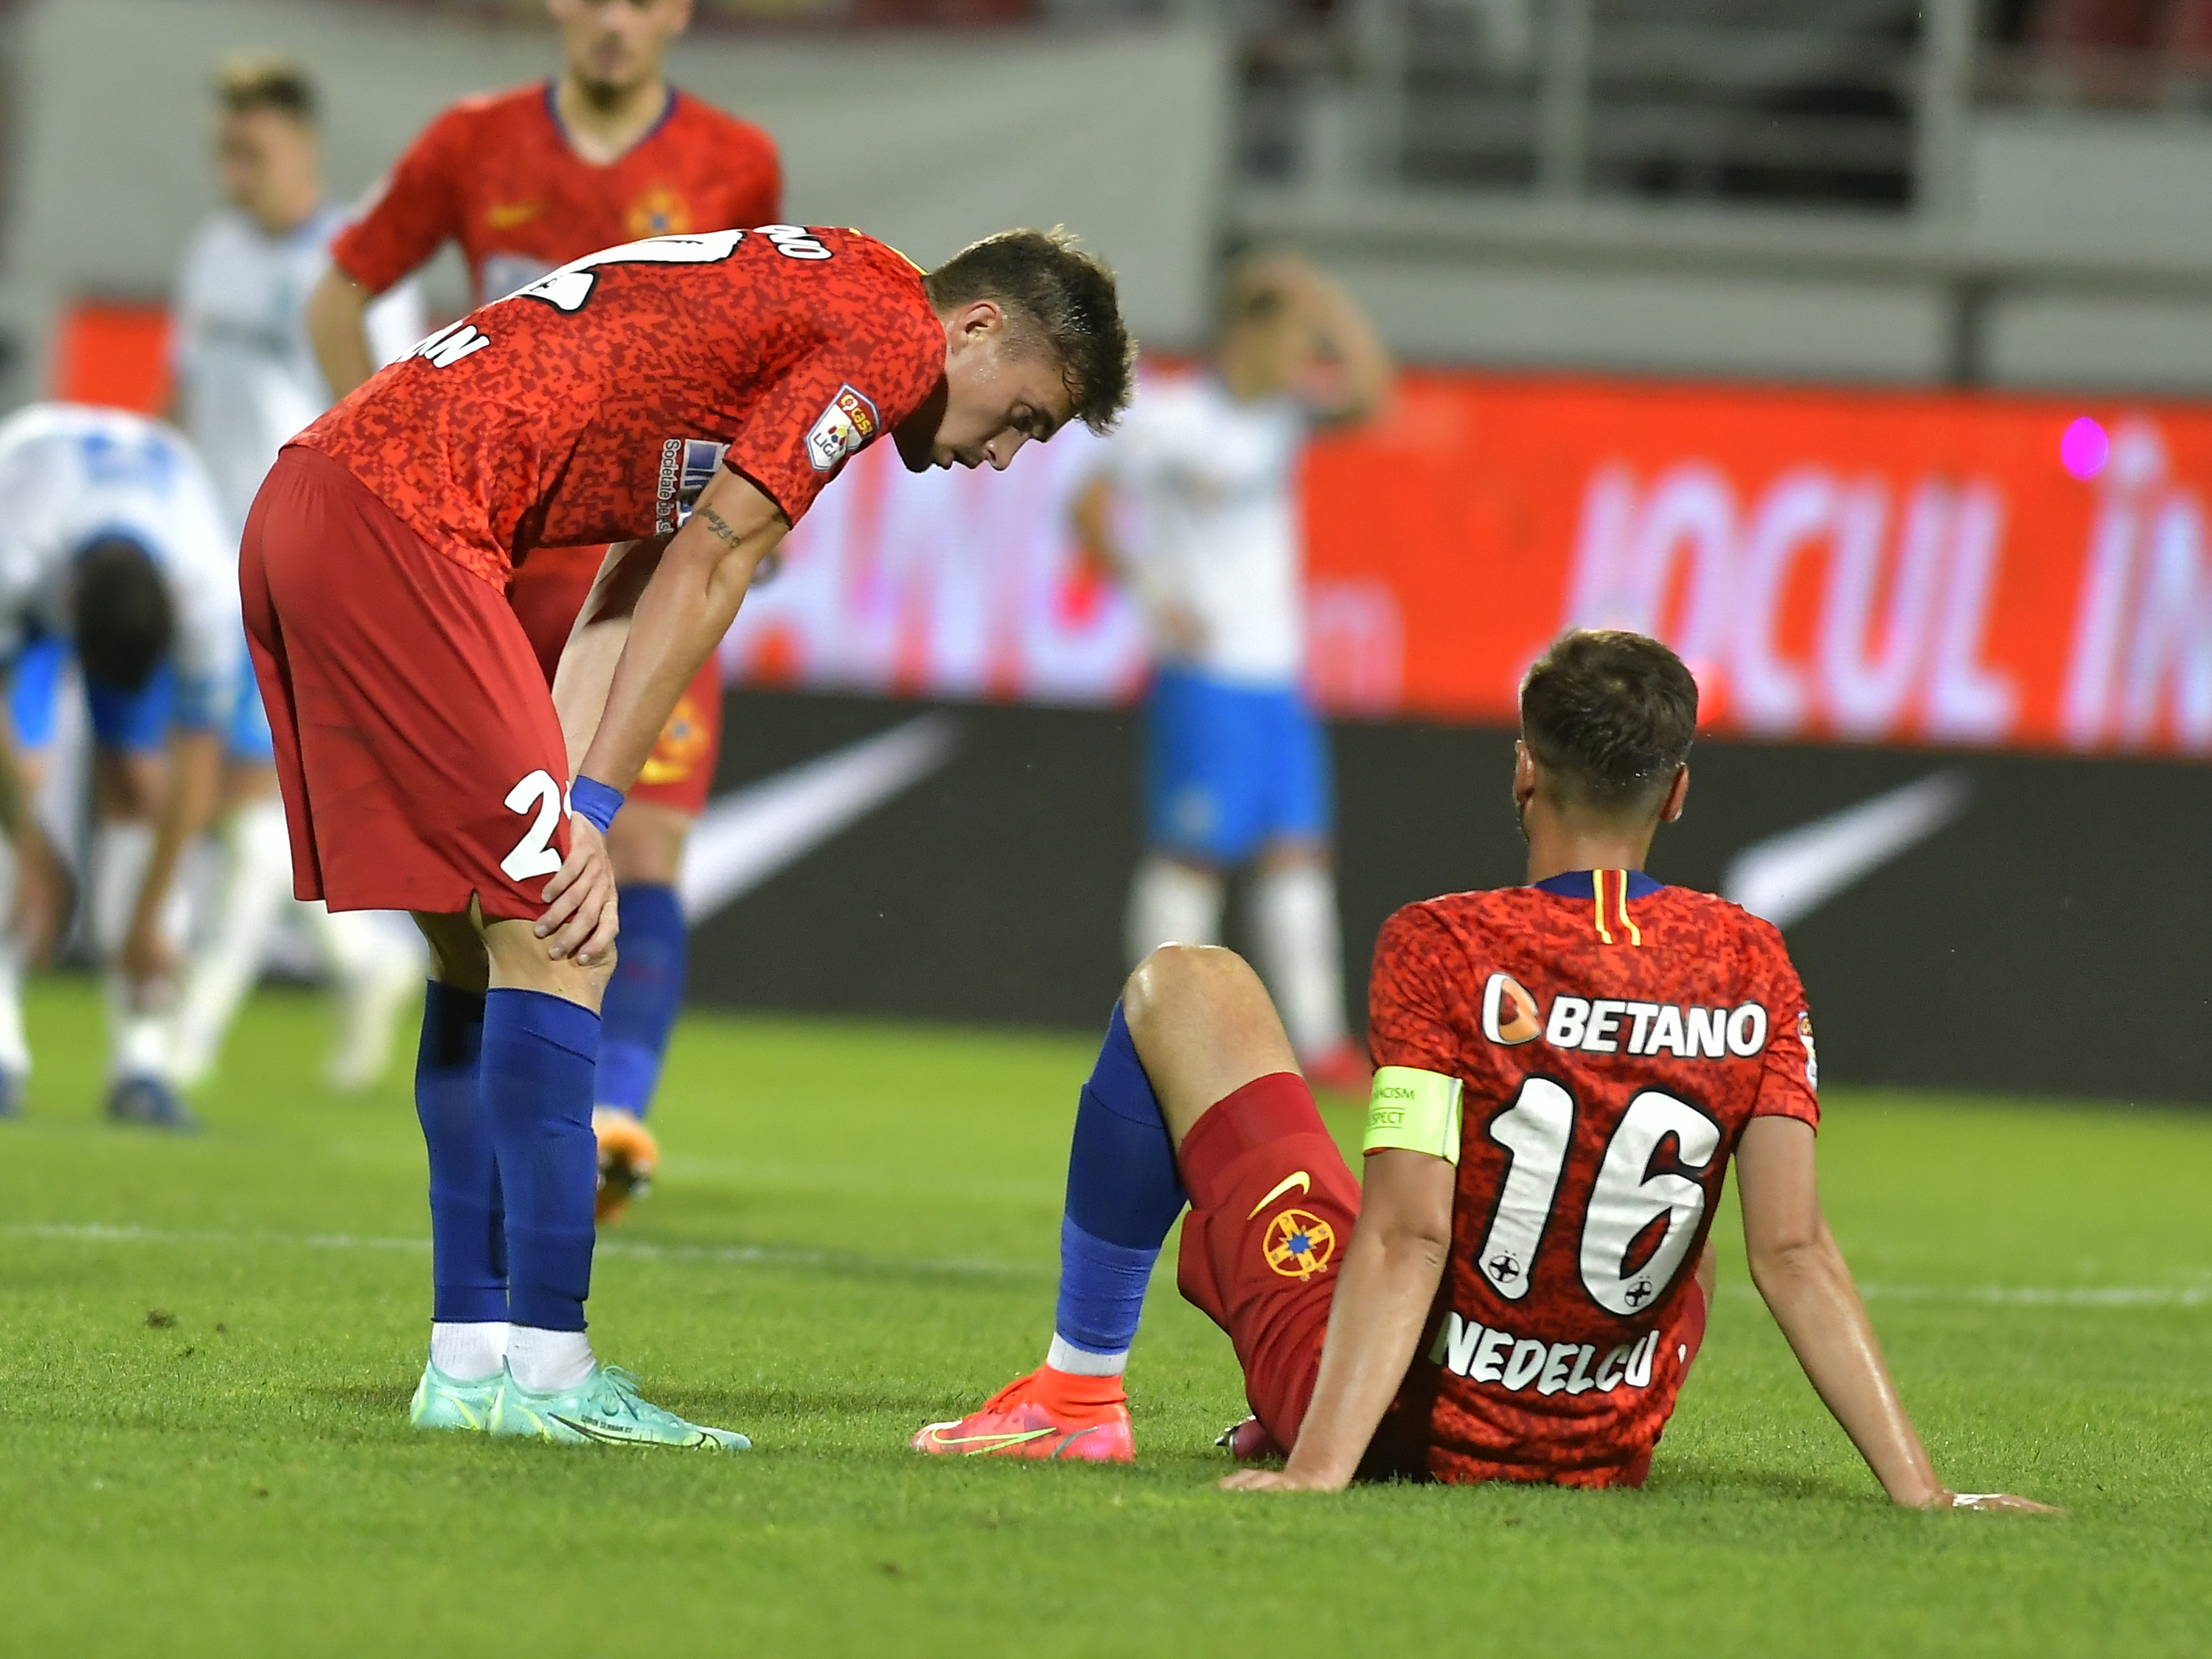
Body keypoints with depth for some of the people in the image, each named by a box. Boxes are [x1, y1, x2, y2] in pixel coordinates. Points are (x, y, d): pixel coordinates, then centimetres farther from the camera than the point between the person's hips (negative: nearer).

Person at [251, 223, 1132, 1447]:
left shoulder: (802, 300, 27)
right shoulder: (894, 331, -2)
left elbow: (640, 582, 19)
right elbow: (707, 567, -7)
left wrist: (567, 812, 7)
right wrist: (592, 814, -6)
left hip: (301, 512, 10)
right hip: (398, 519, -10)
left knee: (482, 949, 14)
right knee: (553, 945, -8)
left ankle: (471, 1361, 15)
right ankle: (544, 1373, -10)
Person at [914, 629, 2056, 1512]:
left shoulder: (1444, 949, -18)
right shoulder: (1749, 969, -9)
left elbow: (1405, 1236, -25)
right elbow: (1794, 1253, -15)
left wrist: (1318, 1471, -29)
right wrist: (1918, 1493, -14)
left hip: (1402, 1421, -3)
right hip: (1606, 1453, 3)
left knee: (1181, 989, 11)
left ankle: (1079, 1394, 17)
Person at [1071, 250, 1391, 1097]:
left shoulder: (1282, 409, 9)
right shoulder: (1174, 417, -10)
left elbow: (1367, 391, -2)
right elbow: (1092, 509, -10)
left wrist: (1329, 308, -6)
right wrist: (1157, 598, -16)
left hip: (1276, 674, 7)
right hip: (1204, 678, -7)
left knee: (1297, 853, 4)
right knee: (1191, 855, -6)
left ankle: (1316, 1038, 4)